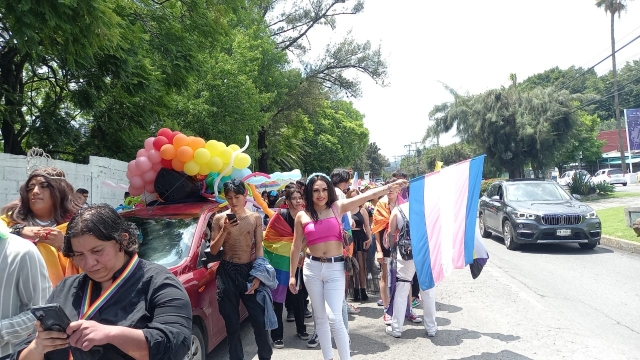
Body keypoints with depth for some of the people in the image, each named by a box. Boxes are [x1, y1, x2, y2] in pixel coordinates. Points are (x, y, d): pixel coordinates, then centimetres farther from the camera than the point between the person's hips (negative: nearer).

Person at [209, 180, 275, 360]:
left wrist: (258, 276, -7)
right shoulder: (219, 218, 0)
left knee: (259, 318, 2)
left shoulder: (255, 218, 1)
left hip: (249, 270, 0)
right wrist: (224, 231, -16)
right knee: (232, 321, 9)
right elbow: (213, 250, -1)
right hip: (227, 272, 0)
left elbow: (259, 248, 1)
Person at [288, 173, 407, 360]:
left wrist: (388, 188, -23)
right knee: (320, 317, 11)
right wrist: (292, 275, 10)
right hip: (312, 268, 2)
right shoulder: (302, 216, 1)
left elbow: (365, 196, -12)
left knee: (334, 317, -8)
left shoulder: (338, 207, -1)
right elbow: (296, 247, 7)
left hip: (335, 268, -2)